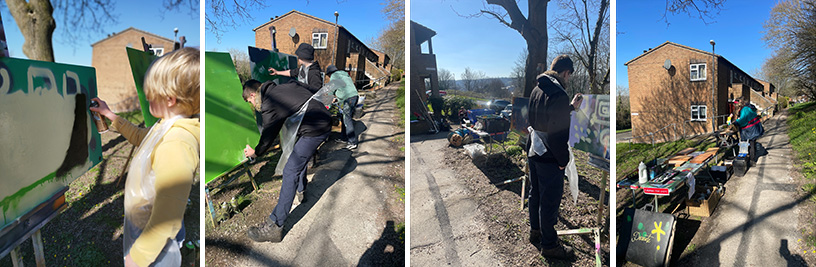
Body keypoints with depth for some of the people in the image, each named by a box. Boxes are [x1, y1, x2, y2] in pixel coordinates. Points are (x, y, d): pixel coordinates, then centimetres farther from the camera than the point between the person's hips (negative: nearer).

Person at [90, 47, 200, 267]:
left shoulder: (175, 146, -34)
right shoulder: (166, 127, -1)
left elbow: (166, 219, -32)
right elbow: (139, 137, 26)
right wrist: (111, 116, 25)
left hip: (154, 239, -9)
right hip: (140, 225, 9)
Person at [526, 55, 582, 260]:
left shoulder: (537, 89, 5)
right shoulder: (559, 95, -23)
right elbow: (558, 133, -25)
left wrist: (571, 107, 26)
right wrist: (563, 160, -14)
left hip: (533, 152, 9)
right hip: (549, 158, -9)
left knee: (536, 194, 22)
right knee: (550, 200, 5)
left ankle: (535, 232, 40)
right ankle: (549, 245, 19)